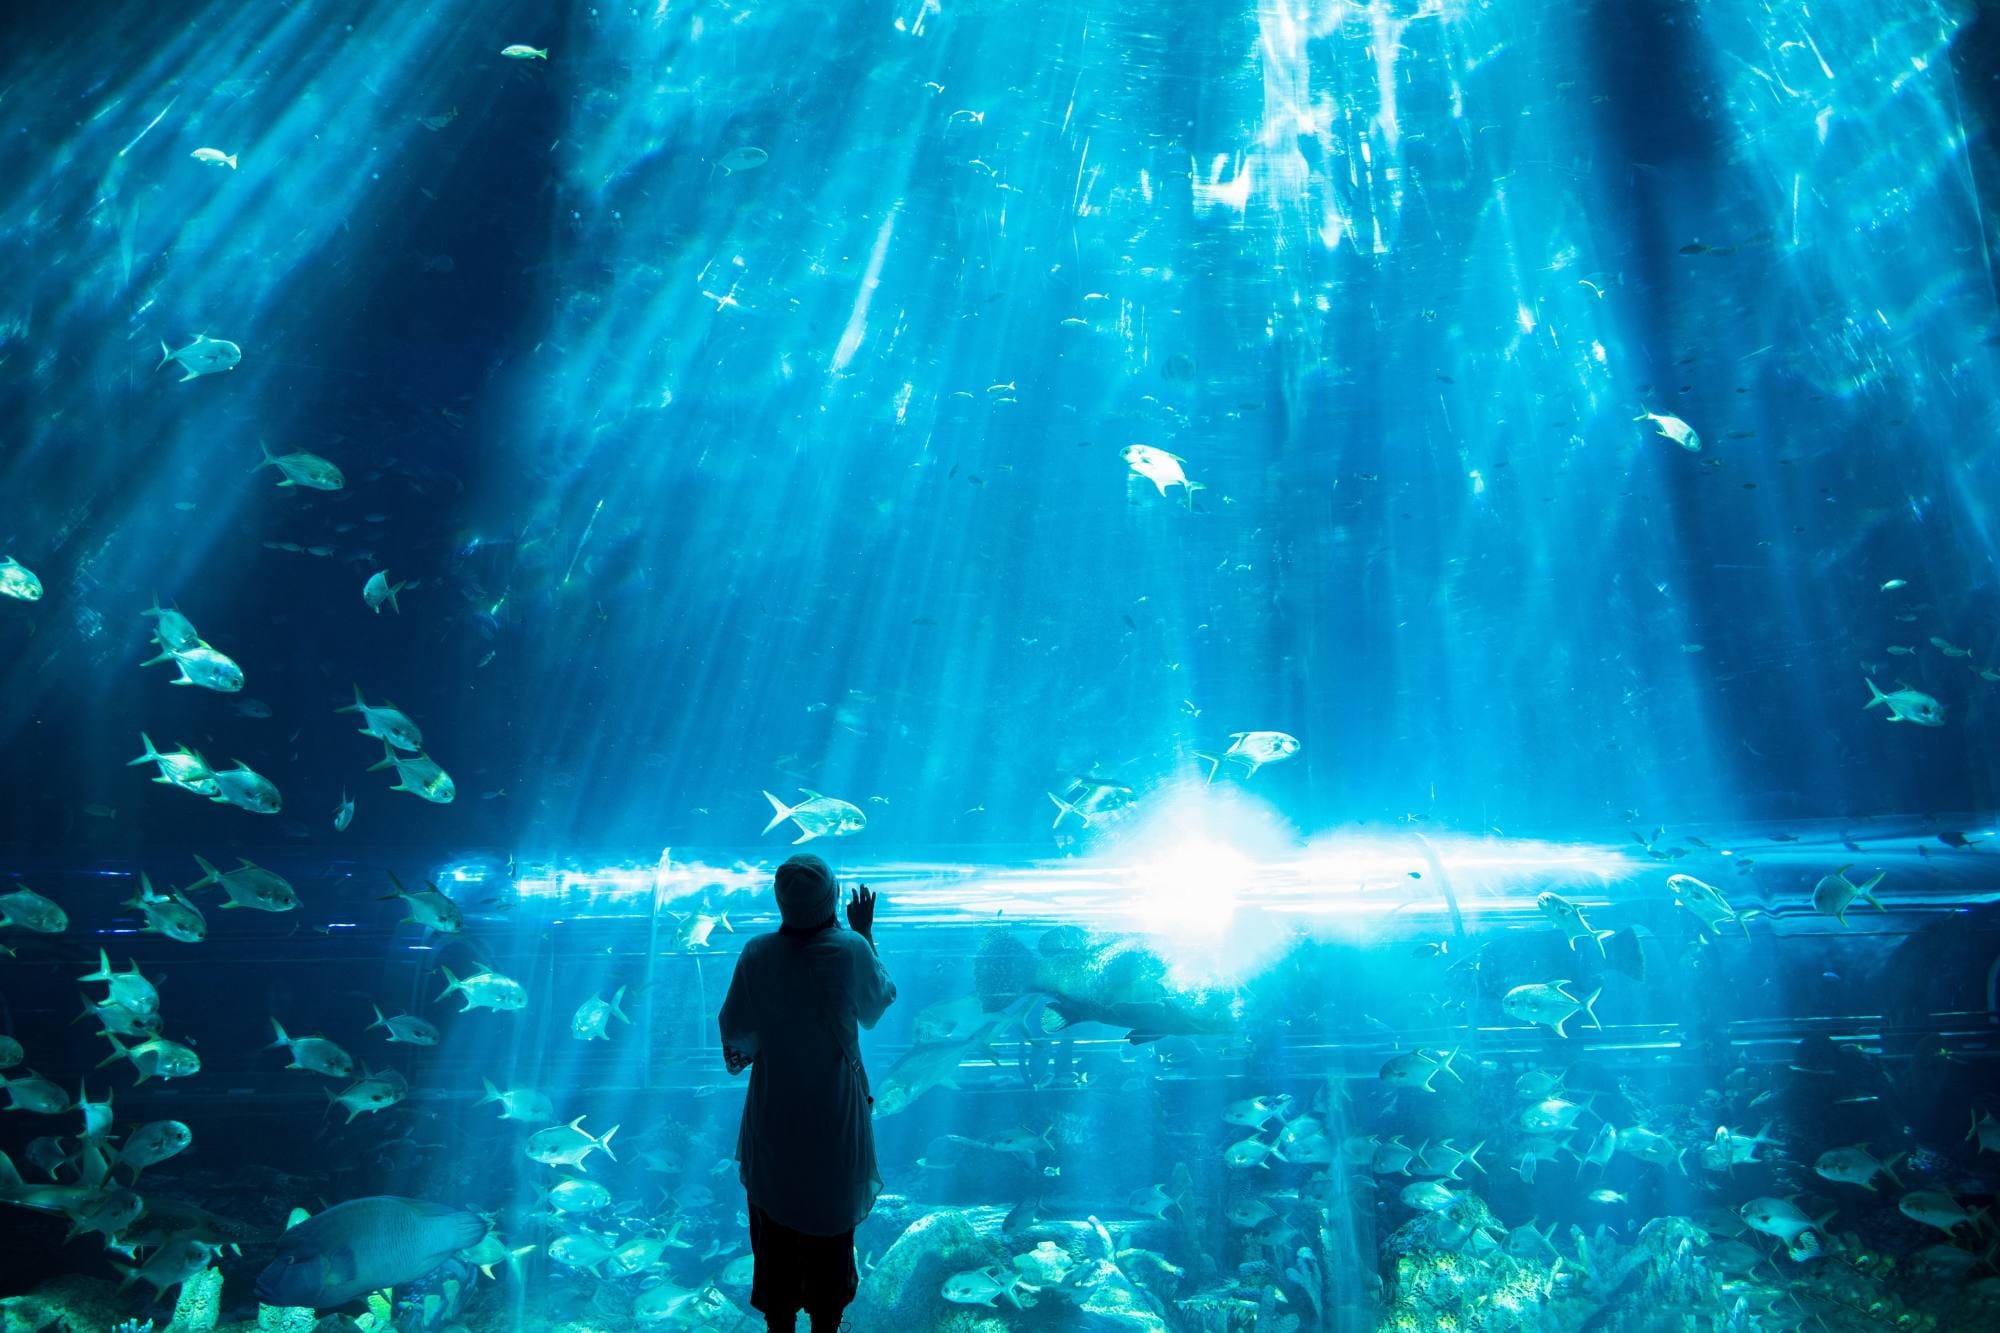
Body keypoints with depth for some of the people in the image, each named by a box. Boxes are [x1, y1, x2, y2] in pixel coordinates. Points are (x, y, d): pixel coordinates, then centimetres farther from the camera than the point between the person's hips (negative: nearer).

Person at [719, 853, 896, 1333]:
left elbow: (735, 1039, -7)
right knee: (831, 1230, 19)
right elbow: (880, 1001, 1)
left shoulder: (757, 955, -15)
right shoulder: (850, 951, -19)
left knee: (775, 1228, 20)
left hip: (773, 1123, 1)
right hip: (834, 1124, -1)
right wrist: (865, 934, 8)